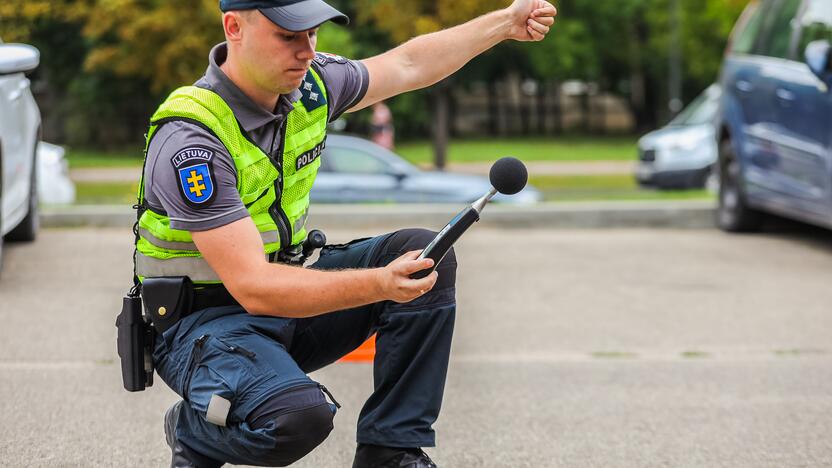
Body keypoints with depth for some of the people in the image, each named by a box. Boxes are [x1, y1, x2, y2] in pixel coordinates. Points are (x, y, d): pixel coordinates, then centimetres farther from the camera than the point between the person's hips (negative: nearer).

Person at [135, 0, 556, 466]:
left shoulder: (308, 83, -3)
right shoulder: (191, 139, -27)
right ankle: (194, 430, 0)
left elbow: (408, 64, 17)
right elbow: (253, 288, -32)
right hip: (207, 319, -8)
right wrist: (380, 284, -41)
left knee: (423, 255, -9)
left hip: (287, 293, 8)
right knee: (298, 415, -36)